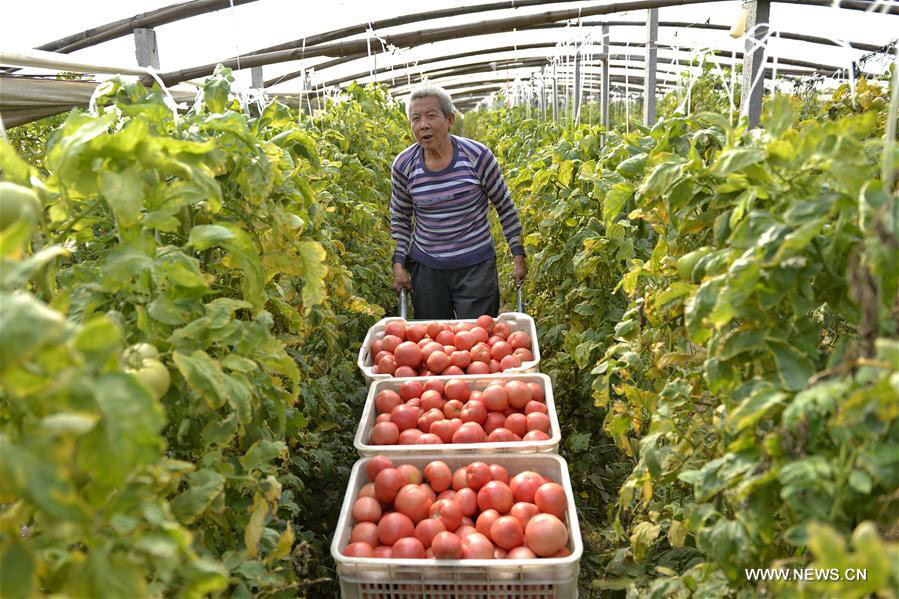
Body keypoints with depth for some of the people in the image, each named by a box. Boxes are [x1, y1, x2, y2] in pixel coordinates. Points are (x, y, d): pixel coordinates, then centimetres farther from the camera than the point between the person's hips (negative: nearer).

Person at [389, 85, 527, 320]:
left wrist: (518, 255, 1)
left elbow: (505, 207, 0)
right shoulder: (404, 165, -6)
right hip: (426, 268, 2)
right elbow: (399, 217, 9)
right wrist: (399, 264, 3)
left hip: (476, 266, -2)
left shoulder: (477, 156, -12)